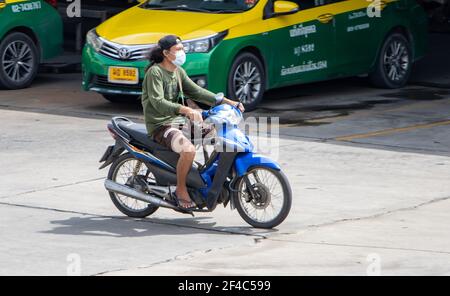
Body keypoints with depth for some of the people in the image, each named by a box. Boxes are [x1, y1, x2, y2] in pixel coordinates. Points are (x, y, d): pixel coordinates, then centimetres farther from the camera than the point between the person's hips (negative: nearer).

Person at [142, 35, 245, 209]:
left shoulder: (178, 71, 12)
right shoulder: (155, 72, -15)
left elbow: (196, 91, 12)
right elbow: (158, 102, -26)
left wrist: (227, 102, 1)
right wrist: (186, 110, -40)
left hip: (178, 120, 9)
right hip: (160, 125, -9)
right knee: (188, 150, -34)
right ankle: (181, 190, -15)